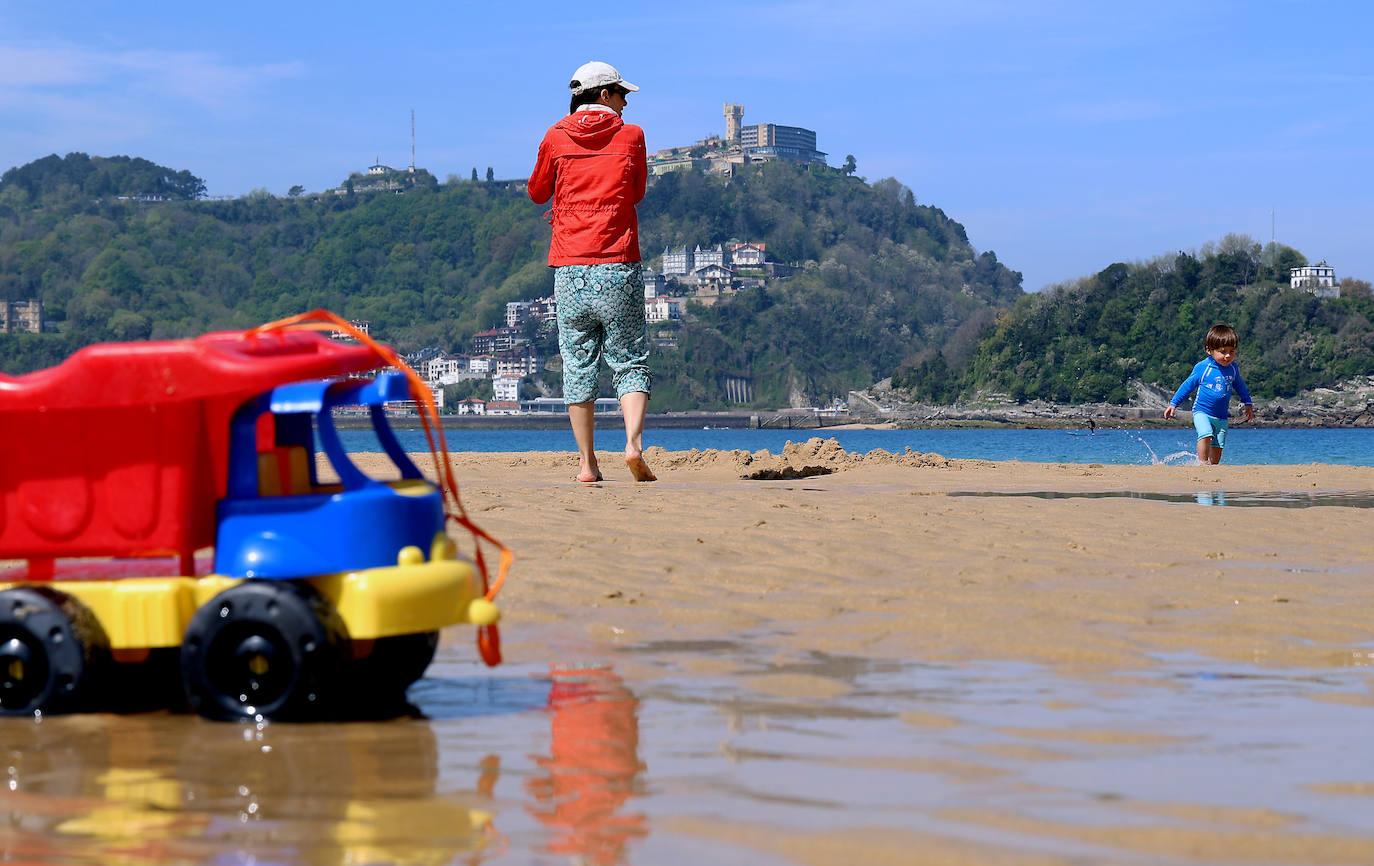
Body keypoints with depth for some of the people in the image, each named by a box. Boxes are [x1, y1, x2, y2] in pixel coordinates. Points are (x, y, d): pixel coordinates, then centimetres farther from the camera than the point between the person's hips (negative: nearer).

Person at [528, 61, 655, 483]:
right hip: (618, 268, -1)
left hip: (569, 270, 2)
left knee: (578, 365, 8)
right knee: (631, 363, 4)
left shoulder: (555, 139, 5)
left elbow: (537, 193, 18)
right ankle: (634, 444, -16)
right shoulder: (630, 136, 3)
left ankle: (587, 463, 7)